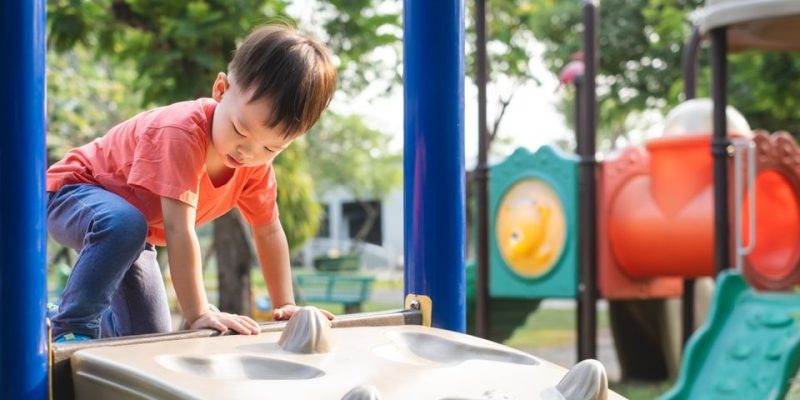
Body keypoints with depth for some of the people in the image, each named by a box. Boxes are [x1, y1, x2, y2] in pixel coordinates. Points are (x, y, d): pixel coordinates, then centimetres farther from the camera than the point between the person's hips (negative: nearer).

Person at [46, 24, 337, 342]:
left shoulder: (258, 162, -14)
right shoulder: (182, 133, -38)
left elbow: (268, 232, -3)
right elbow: (179, 230, -43)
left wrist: (285, 305, -7)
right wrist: (198, 314, -46)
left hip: (132, 232, 7)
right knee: (126, 223, -41)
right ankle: (70, 330, -28)